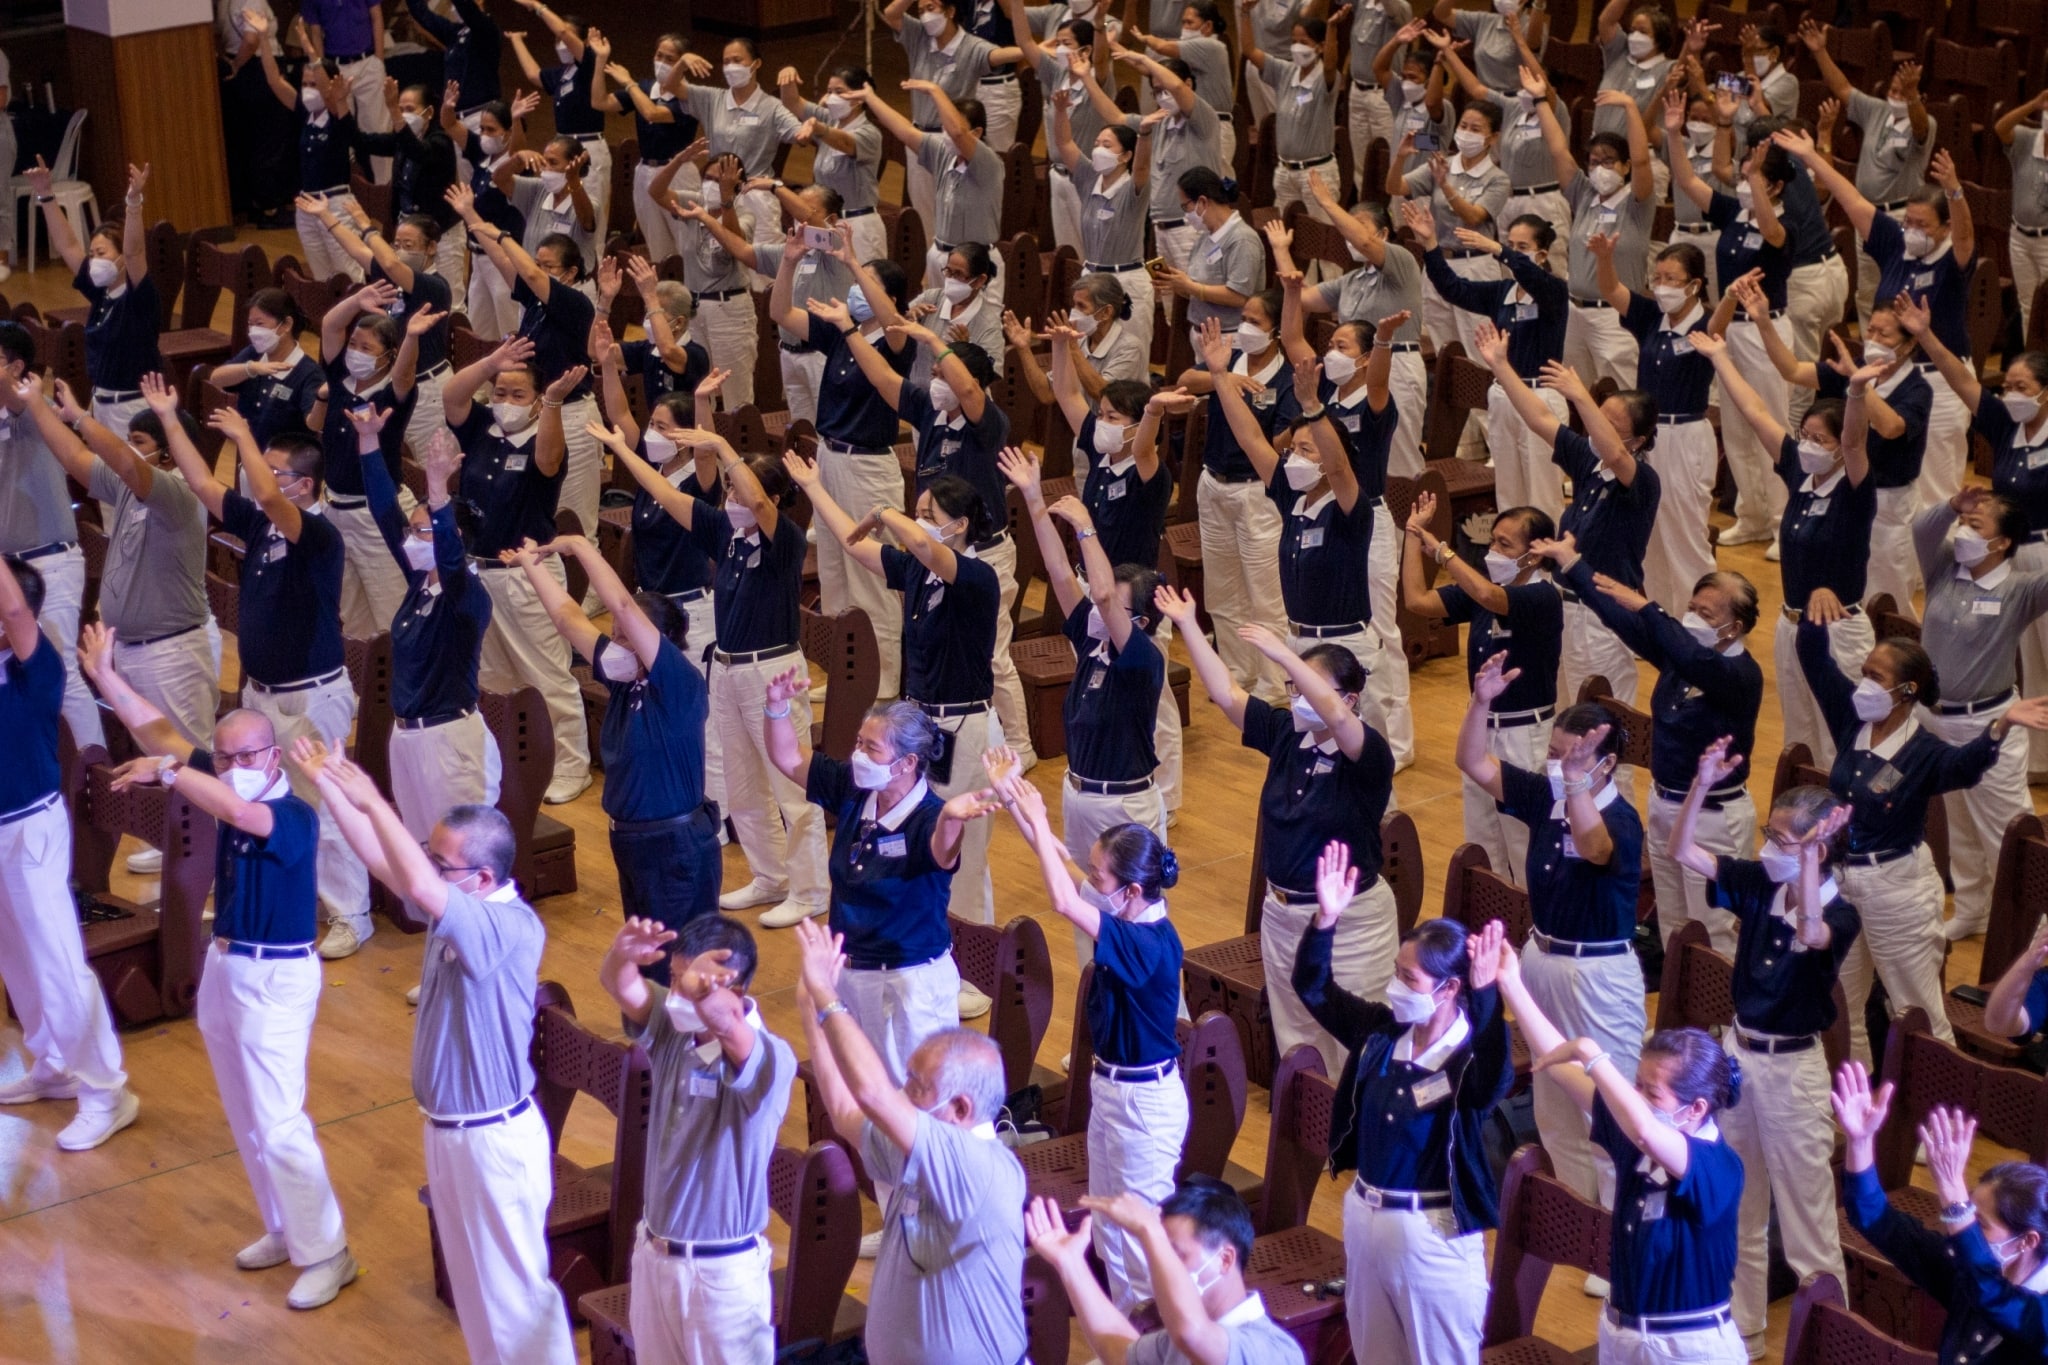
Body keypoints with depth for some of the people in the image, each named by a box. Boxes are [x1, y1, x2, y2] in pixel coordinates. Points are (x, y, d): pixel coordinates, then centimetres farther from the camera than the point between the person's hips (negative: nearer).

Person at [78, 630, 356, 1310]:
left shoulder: (295, 817, -21)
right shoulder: (229, 788, 1)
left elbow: (238, 813, -43)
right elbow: (164, 736, 7)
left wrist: (167, 771, -39)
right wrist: (105, 676, 4)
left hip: (276, 979, -9)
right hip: (224, 968, 9)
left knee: (278, 1124, -7)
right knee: (246, 1117, 16)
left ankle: (327, 1254, 3)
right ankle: (285, 1231, 30)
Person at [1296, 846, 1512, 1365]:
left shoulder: (1471, 1056, -20)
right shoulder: (1380, 1031, -2)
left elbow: (1494, 1081, -42)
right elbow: (1312, 987, -1)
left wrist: (1486, 995, -56)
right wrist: (1326, 919, -18)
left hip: (1433, 1233, -6)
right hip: (1364, 1214, 7)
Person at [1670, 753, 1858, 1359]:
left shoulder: (1839, 913, -19)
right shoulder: (1759, 882, -3)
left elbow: (1810, 936, -41)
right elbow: (1682, 852, -2)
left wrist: (1808, 856, -46)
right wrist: (1703, 784, -16)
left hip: (1791, 1066, -7)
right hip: (1737, 1050, 7)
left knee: (1806, 1219, 2)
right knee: (1734, 1207, 18)